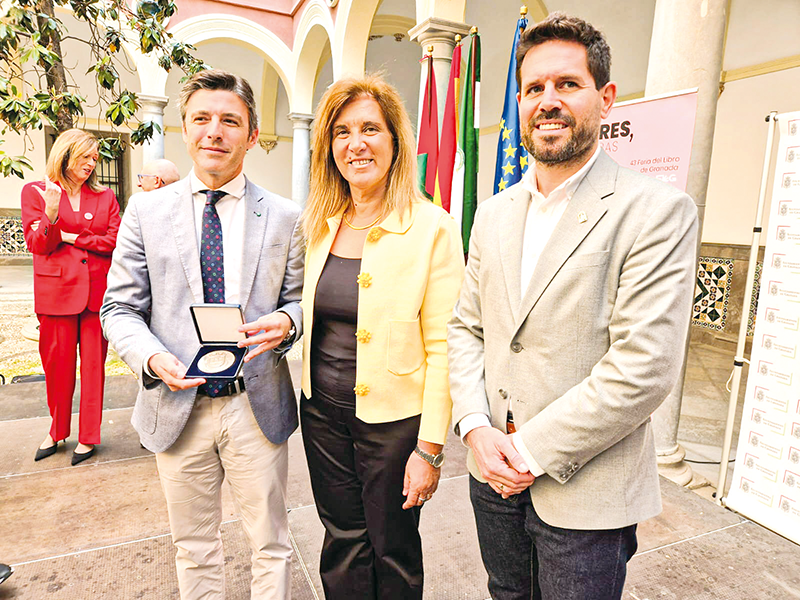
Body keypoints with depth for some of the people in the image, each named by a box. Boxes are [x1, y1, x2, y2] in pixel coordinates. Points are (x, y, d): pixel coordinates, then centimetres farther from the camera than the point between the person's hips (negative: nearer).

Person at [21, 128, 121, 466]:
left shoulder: (105, 197, 10)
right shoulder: (36, 192, 6)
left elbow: (115, 240, 0)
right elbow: (37, 244, -2)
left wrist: (71, 237, -7)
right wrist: (51, 212, -18)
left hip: (97, 290, 1)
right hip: (57, 290, -1)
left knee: (94, 363, 4)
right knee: (57, 362, 7)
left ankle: (88, 437, 17)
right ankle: (56, 431, 28)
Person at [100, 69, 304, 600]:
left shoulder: (285, 216, -1)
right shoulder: (146, 212, 1)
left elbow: (300, 298, 4)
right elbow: (120, 308, 2)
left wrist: (286, 322, -19)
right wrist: (152, 357, -16)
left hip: (257, 407, -1)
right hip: (177, 406, 1)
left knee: (271, 545, 16)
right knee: (194, 550, 21)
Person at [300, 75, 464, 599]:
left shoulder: (432, 228, -14)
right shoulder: (319, 225, 2)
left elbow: (443, 349, -15)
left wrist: (430, 449, -14)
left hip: (394, 418, -4)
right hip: (323, 411, 5)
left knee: (394, 550, 17)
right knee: (343, 543, 21)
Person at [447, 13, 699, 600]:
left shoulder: (657, 211, -13)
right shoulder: (494, 213, 6)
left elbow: (644, 369, -20)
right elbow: (466, 327, 7)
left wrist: (533, 450, -16)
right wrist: (476, 427, -7)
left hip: (586, 494, -5)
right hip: (494, 474, 6)